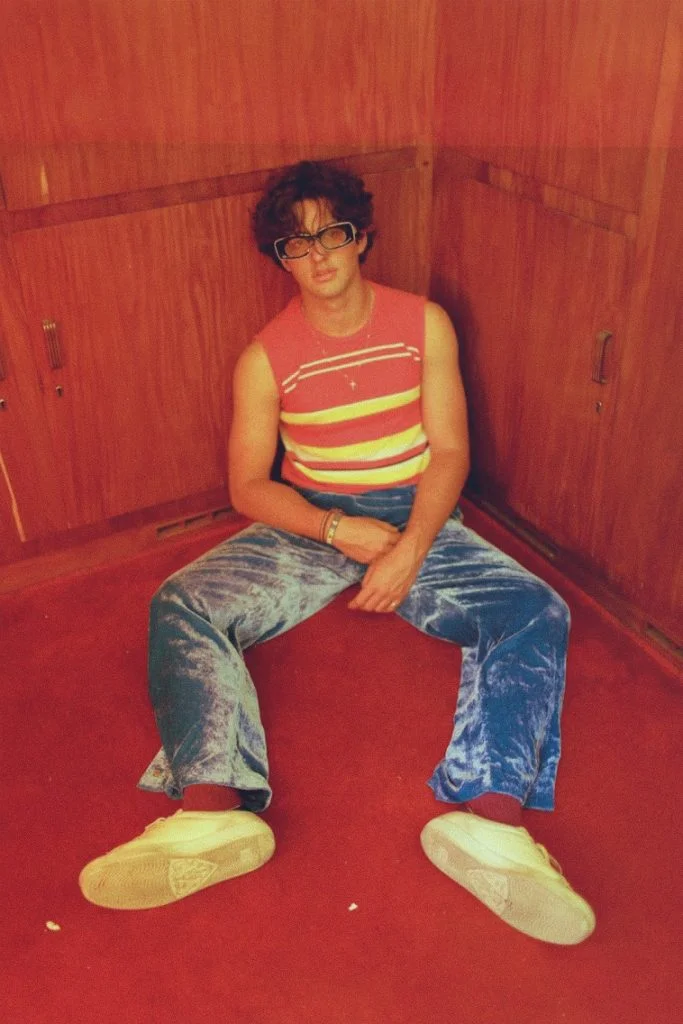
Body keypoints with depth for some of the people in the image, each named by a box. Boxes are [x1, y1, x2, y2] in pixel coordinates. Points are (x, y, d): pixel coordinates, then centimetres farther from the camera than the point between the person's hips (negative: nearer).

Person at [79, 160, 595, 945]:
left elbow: (449, 451, -5)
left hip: (415, 518, 0)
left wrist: (409, 552, -21)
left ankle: (487, 822, -40)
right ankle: (214, 813, -40)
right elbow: (249, 486, -2)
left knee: (534, 612, -26)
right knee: (180, 607, -24)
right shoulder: (266, 358, -1)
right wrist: (338, 529, -19)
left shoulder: (423, 325, 0)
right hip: (309, 523, 0)